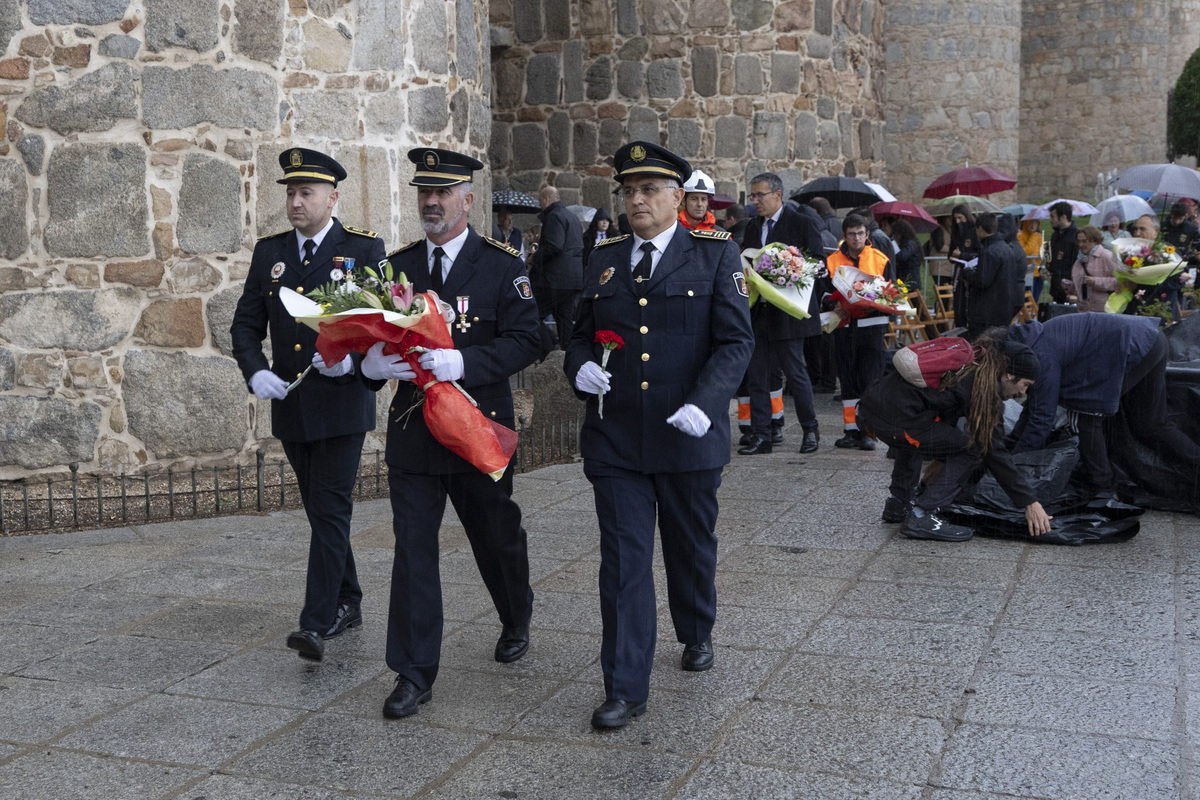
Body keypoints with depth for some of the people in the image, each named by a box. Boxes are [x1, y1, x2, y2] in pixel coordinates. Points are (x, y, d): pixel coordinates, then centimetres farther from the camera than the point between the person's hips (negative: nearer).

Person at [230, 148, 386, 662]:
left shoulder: (364, 250, -3)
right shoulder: (269, 252, 10)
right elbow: (246, 324, 10)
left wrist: (352, 359, -22)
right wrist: (256, 373, -8)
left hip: (342, 402, -5)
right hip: (290, 406, 5)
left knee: (331, 509, -9)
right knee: (320, 511, 14)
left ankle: (318, 621, -9)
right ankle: (348, 604, 28)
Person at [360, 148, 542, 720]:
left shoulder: (502, 265, -4)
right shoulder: (396, 265, 8)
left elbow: (524, 341, -12)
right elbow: (372, 333, 10)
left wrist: (464, 362, -27)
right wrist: (369, 363, -14)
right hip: (411, 431, 3)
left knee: (497, 538, 14)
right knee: (412, 547, 0)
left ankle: (516, 621, 43)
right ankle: (414, 673, 8)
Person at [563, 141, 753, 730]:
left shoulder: (715, 256, -1)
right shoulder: (604, 260, 9)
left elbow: (736, 341, -7)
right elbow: (581, 332, 19)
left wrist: (704, 402, -22)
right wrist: (579, 366, -4)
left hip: (687, 436, -1)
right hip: (615, 438, 2)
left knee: (692, 549, 17)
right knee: (623, 561, -1)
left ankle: (697, 634, 45)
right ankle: (625, 689, 6)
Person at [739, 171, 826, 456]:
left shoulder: (802, 223, -4)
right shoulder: (753, 227, 15)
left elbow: (819, 263, -7)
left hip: (787, 312, -6)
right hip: (759, 311, 6)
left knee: (794, 371, 0)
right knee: (756, 375, 5)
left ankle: (810, 430, 18)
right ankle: (760, 436, 11)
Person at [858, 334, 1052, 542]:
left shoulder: (969, 368, 21)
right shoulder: (985, 389, -5)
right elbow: (994, 452, -6)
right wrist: (1030, 502, -2)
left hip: (872, 402, 10)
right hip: (895, 419, -10)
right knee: (973, 450, -3)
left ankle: (898, 504, 36)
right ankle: (921, 516, -4)